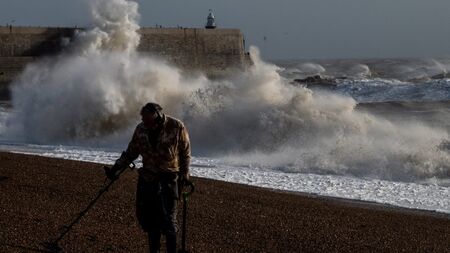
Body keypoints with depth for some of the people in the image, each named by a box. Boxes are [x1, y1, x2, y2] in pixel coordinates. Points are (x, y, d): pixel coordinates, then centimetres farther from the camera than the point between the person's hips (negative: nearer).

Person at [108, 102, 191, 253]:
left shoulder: (177, 127, -11)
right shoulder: (141, 128, -1)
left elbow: (185, 153, 0)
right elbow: (131, 152, 13)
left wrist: (184, 174, -1)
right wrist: (117, 166, 7)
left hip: (168, 179, -4)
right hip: (147, 178, 4)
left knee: (167, 220, -8)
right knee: (147, 218, 7)